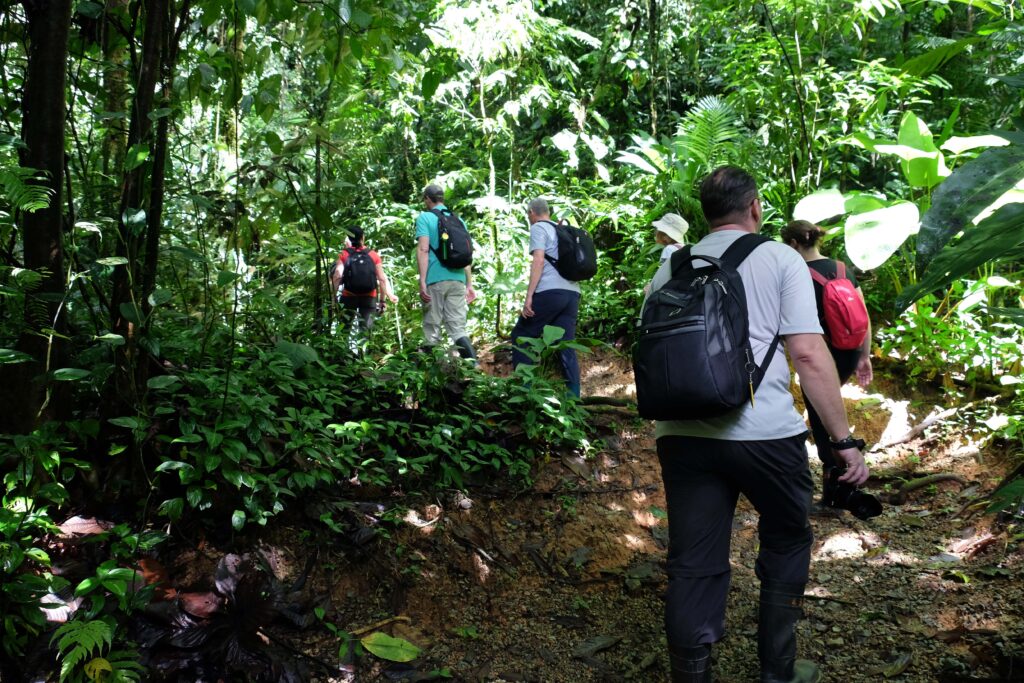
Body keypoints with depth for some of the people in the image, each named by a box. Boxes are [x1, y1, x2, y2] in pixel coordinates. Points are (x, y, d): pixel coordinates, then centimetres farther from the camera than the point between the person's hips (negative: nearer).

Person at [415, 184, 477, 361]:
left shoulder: (425, 217, 1)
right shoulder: (458, 219, 16)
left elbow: (423, 249, -10)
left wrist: (422, 282, -13)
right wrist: (469, 284, 18)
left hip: (435, 280, -4)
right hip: (458, 280, 4)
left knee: (432, 330, 2)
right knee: (458, 329, 4)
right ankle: (474, 365, -12)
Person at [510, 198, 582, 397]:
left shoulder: (538, 228, 3)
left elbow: (538, 261, -9)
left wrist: (529, 296, -13)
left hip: (550, 291, -7)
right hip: (572, 293, 7)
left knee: (521, 336, 4)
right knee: (566, 345, 5)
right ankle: (574, 396, -1)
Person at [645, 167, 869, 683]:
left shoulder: (671, 269, 14)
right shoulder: (779, 259, 3)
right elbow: (809, 354, -6)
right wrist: (845, 440, -1)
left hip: (683, 435, 3)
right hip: (765, 433, -2)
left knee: (693, 568, 8)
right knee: (785, 544, 20)